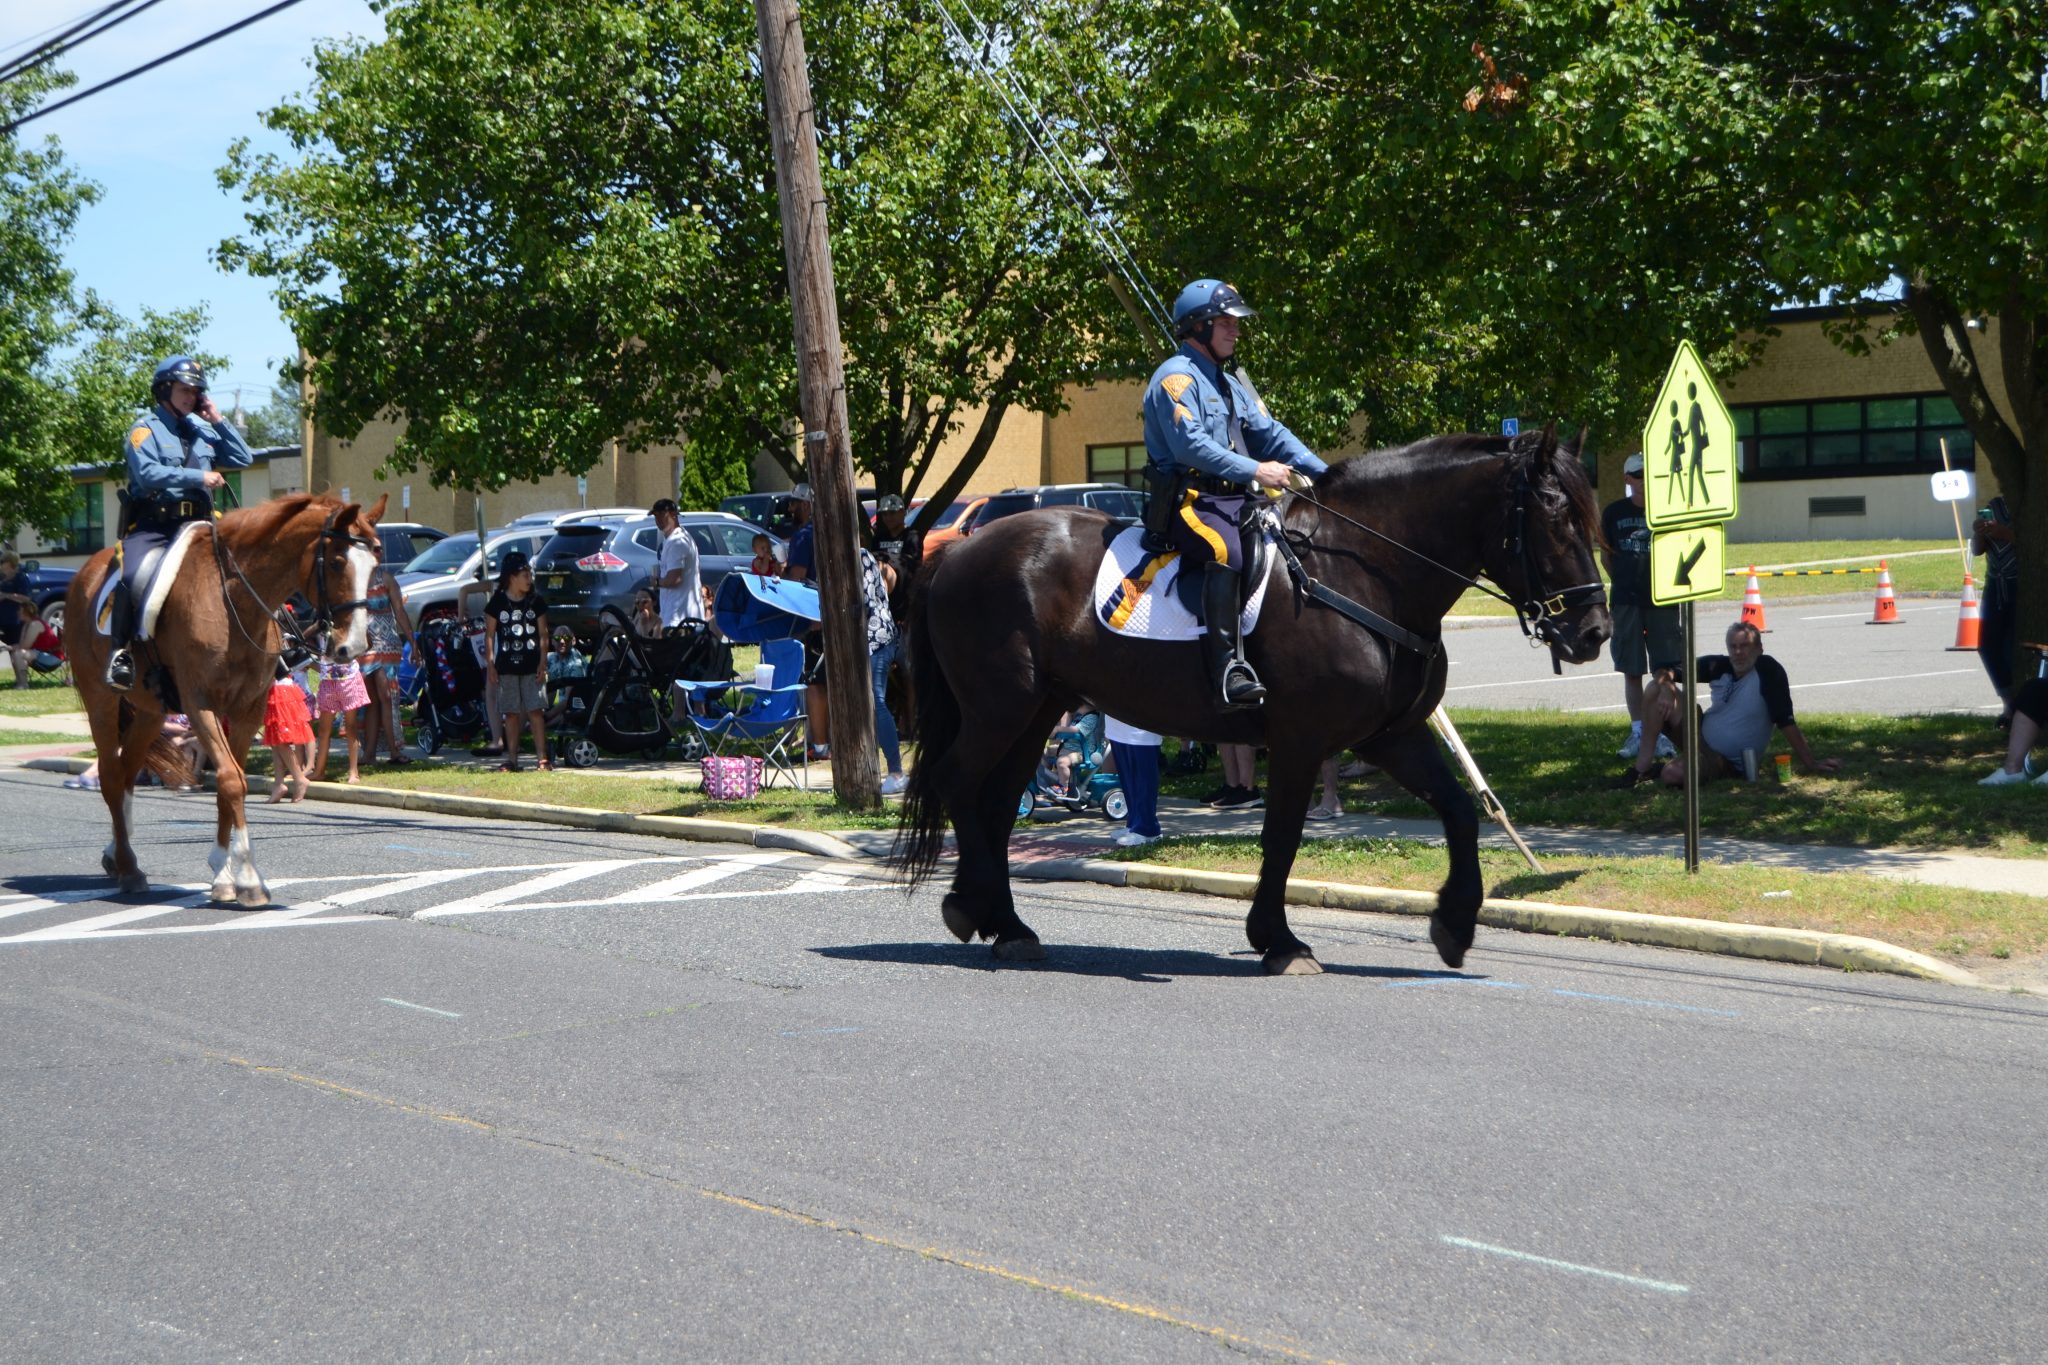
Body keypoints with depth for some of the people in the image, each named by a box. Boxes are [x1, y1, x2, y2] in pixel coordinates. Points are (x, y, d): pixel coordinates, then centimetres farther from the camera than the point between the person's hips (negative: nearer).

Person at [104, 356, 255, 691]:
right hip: (152, 524, -5)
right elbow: (147, 474, -15)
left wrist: (218, 421, 7)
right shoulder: (146, 429, 1)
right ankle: (121, 651, -20)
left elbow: (244, 459, 14)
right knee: (132, 575, -29)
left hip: (196, 523, 5)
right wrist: (198, 477, -18)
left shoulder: (203, 430, 18)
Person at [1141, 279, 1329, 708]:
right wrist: (1255, 470, -24)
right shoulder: (1177, 376, -6)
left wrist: (1324, 473, 7)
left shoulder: (1232, 382, 24)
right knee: (1226, 552, -36)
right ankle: (1229, 665, -40)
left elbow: (1270, 434, 20)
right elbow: (1190, 445, -20)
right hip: (1188, 499, -9)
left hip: (1233, 498, 9)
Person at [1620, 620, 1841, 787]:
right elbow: (1667, 669, 1)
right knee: (1655, 689, -12)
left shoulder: (1768, 671, -19)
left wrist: (1811, 763, -21)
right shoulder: (1719, 666, -3)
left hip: (1727, 762, -6)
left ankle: (1657, 770, 4)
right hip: (1700, 736, 6)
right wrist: (1666, 689, -22)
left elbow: (1786, 721, -20)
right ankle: (1644, 763, -9)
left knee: (1673, 773, -35)